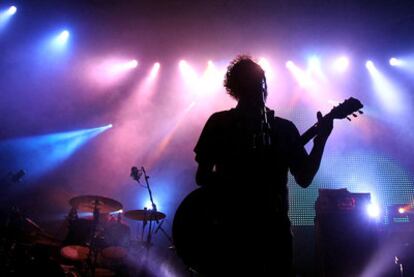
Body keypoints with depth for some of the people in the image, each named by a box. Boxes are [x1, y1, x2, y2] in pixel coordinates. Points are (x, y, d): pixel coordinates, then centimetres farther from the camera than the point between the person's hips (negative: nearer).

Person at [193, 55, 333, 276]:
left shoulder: (284, 128, 10)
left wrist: (320, 140, -8)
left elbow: (304, 179, 5)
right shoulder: (219, 123, 6)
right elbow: (202, 176, 3)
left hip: (274, 228, 2)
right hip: (229, 229, -1)